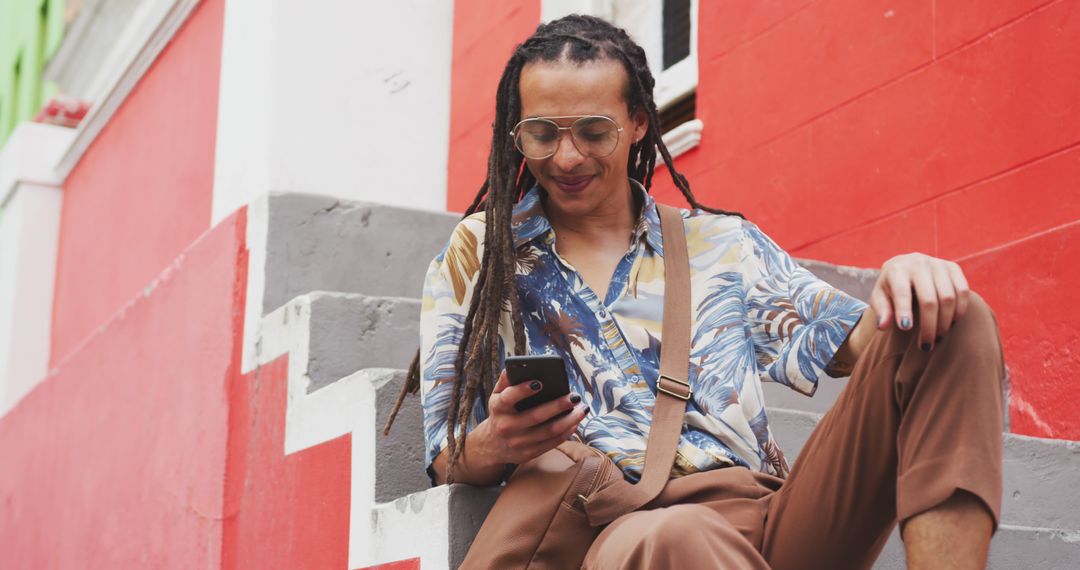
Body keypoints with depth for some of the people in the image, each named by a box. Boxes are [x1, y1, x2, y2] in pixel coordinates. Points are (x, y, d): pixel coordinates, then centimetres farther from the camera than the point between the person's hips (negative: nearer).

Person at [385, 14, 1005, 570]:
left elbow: (854, 344, 14)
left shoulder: (722, 244, 22)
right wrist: (494, 445, -13)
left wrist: (897, 285, -10)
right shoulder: (474, 256, 16)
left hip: (766, 519, 6)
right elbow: (449, 464, 12)